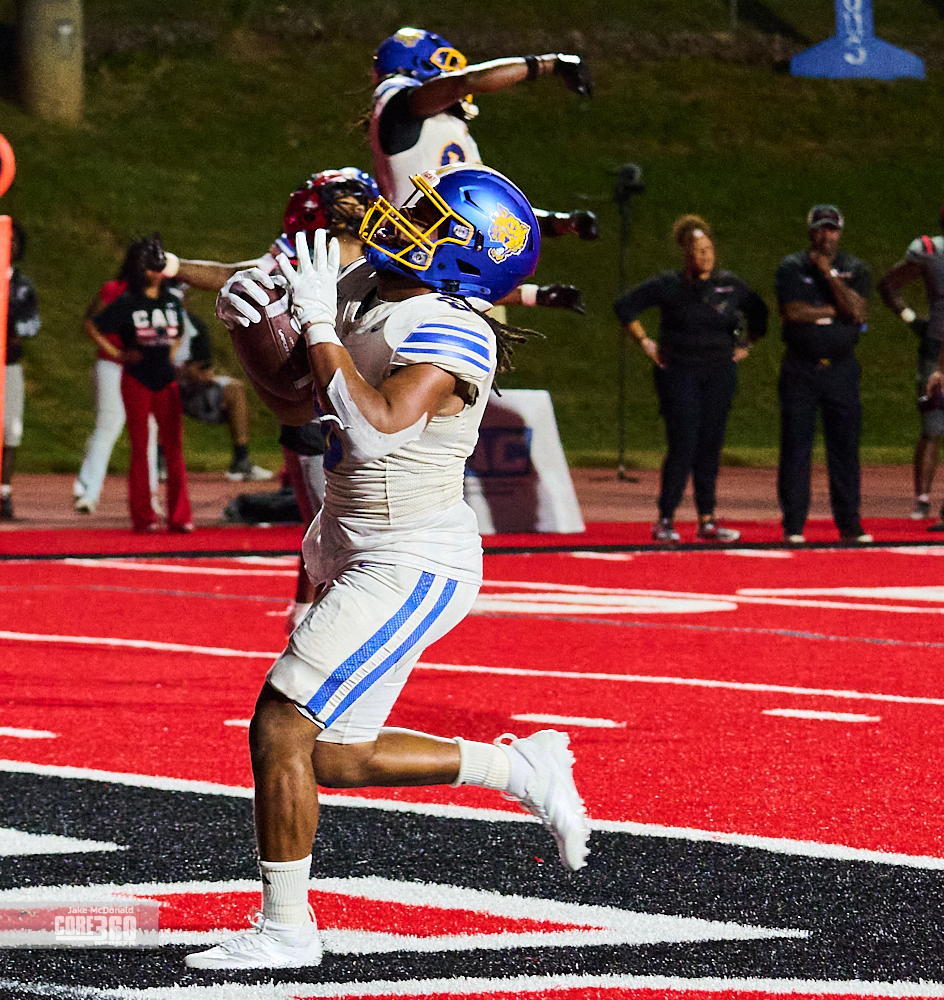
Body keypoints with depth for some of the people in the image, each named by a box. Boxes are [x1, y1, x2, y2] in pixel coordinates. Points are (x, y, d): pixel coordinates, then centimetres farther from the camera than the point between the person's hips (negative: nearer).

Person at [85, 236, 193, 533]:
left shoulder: (172, 301, 9)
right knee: (140, 447, -1)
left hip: (166, 380, 4)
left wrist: (170, 354, 12)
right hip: (137, 381, -4)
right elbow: (92, 327, -1)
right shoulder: (127, 303, -5)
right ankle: (143, 516, 2)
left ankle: (179, 516, 1)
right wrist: (119, 355, -5)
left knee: (174, 447, -1)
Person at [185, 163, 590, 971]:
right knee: (336, 757, 14)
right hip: (364, 555, 10)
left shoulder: (450, 335, -21)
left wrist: (320, 324, -27)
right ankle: (520, 768, 26)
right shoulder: (365, 291, 6)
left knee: (282, 729, -10)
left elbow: (376, 431, -34)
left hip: (411, 567, -10)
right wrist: (249, 315, -1)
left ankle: (285, 929, 1)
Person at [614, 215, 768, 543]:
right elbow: (625, 306, 2)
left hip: (720, 375, 4)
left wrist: (746, 346, 13)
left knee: (710, 446, 5)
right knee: (683, 446, -11)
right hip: (679, 374, -4)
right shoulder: (668, 285, -3)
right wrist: (645, 343, -1)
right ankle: (665, 521, -4)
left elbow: (759, 315, 23)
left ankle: (706, 521, 10)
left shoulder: (731, 285, 7)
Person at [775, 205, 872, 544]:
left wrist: (828, 273, -12)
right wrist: (836, 311, -8)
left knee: (845, 447, 1)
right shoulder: (791, 267, 3)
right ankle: (793, 525, 1)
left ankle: (849, 523, 6)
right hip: (800, 370, -2)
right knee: (795, 448, -3)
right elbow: (792, 312, -12)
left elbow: (855, 310, -9)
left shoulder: (855, 269, 7)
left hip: (841, 369, 2)